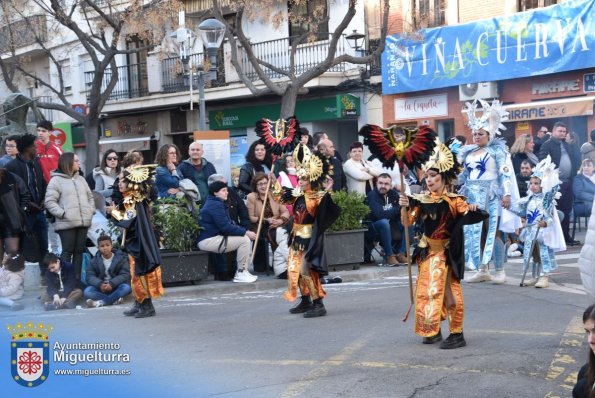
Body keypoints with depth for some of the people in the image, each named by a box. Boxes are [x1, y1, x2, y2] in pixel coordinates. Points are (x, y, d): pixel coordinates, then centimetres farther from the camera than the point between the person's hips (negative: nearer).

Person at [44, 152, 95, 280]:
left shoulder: (81, 179, 17)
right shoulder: (56, 180, -3)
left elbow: (90, 196, 23)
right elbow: (49, 201, -8)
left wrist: (91, 211, 8)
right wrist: (62, 214, -15)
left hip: (83, 222, 6)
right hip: (66, 223, -6)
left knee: (79, 251, 8)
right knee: (67, 251, -6)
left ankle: (77, 278, 13)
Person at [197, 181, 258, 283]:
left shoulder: (216, 203, 20)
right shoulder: (215, 205, -15)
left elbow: (229, 224, 17)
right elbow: (225, 227, -22)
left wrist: (246, 231, 3)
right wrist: (245, 232, -16)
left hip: (213, 237, 11)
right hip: (208, 241, -11)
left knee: (245, 236, 10)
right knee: (244, 240, -15)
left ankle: (242, 272, 9)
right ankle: (241, 273, -8)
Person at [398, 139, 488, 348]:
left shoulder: (453, 201, -12)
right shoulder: (421, 199, 1)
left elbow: (470, 214, -21)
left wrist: (473, 210, -43)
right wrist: (405, 206, -22)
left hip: (446, 252, -5)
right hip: (427, 251, 5)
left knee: (449, 291, -5)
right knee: (426, 290, 11)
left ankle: (457, 334, 1)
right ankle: (432, 330, 25)